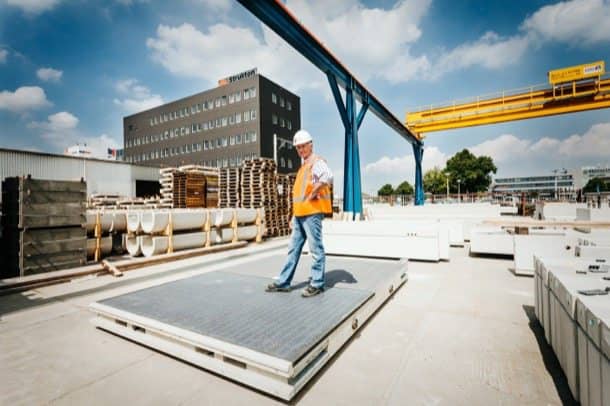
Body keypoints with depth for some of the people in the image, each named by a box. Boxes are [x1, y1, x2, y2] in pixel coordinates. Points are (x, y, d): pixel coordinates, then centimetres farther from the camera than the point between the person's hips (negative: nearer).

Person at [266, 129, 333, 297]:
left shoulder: (317, 162, -7)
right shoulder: (303, 165, 22)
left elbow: (327, 177, -30)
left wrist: (312, 195, -20)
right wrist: (295, 214, 21)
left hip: (312, 212, -9)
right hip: (300, 214, 9)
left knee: (316, 248, 0)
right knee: (294, 248, 12)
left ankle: (317, 284, 11)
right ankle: (283, 282, 21)